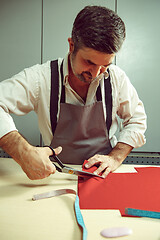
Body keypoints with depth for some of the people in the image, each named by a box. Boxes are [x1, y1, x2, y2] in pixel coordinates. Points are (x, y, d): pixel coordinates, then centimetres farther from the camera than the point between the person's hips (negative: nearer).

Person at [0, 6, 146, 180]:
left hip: (103, 173, 1)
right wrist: (24, 153, -35)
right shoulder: (41, 77, -14)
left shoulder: (117, 78, -6)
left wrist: (115, 158, -8)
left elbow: (137, 120, 5)